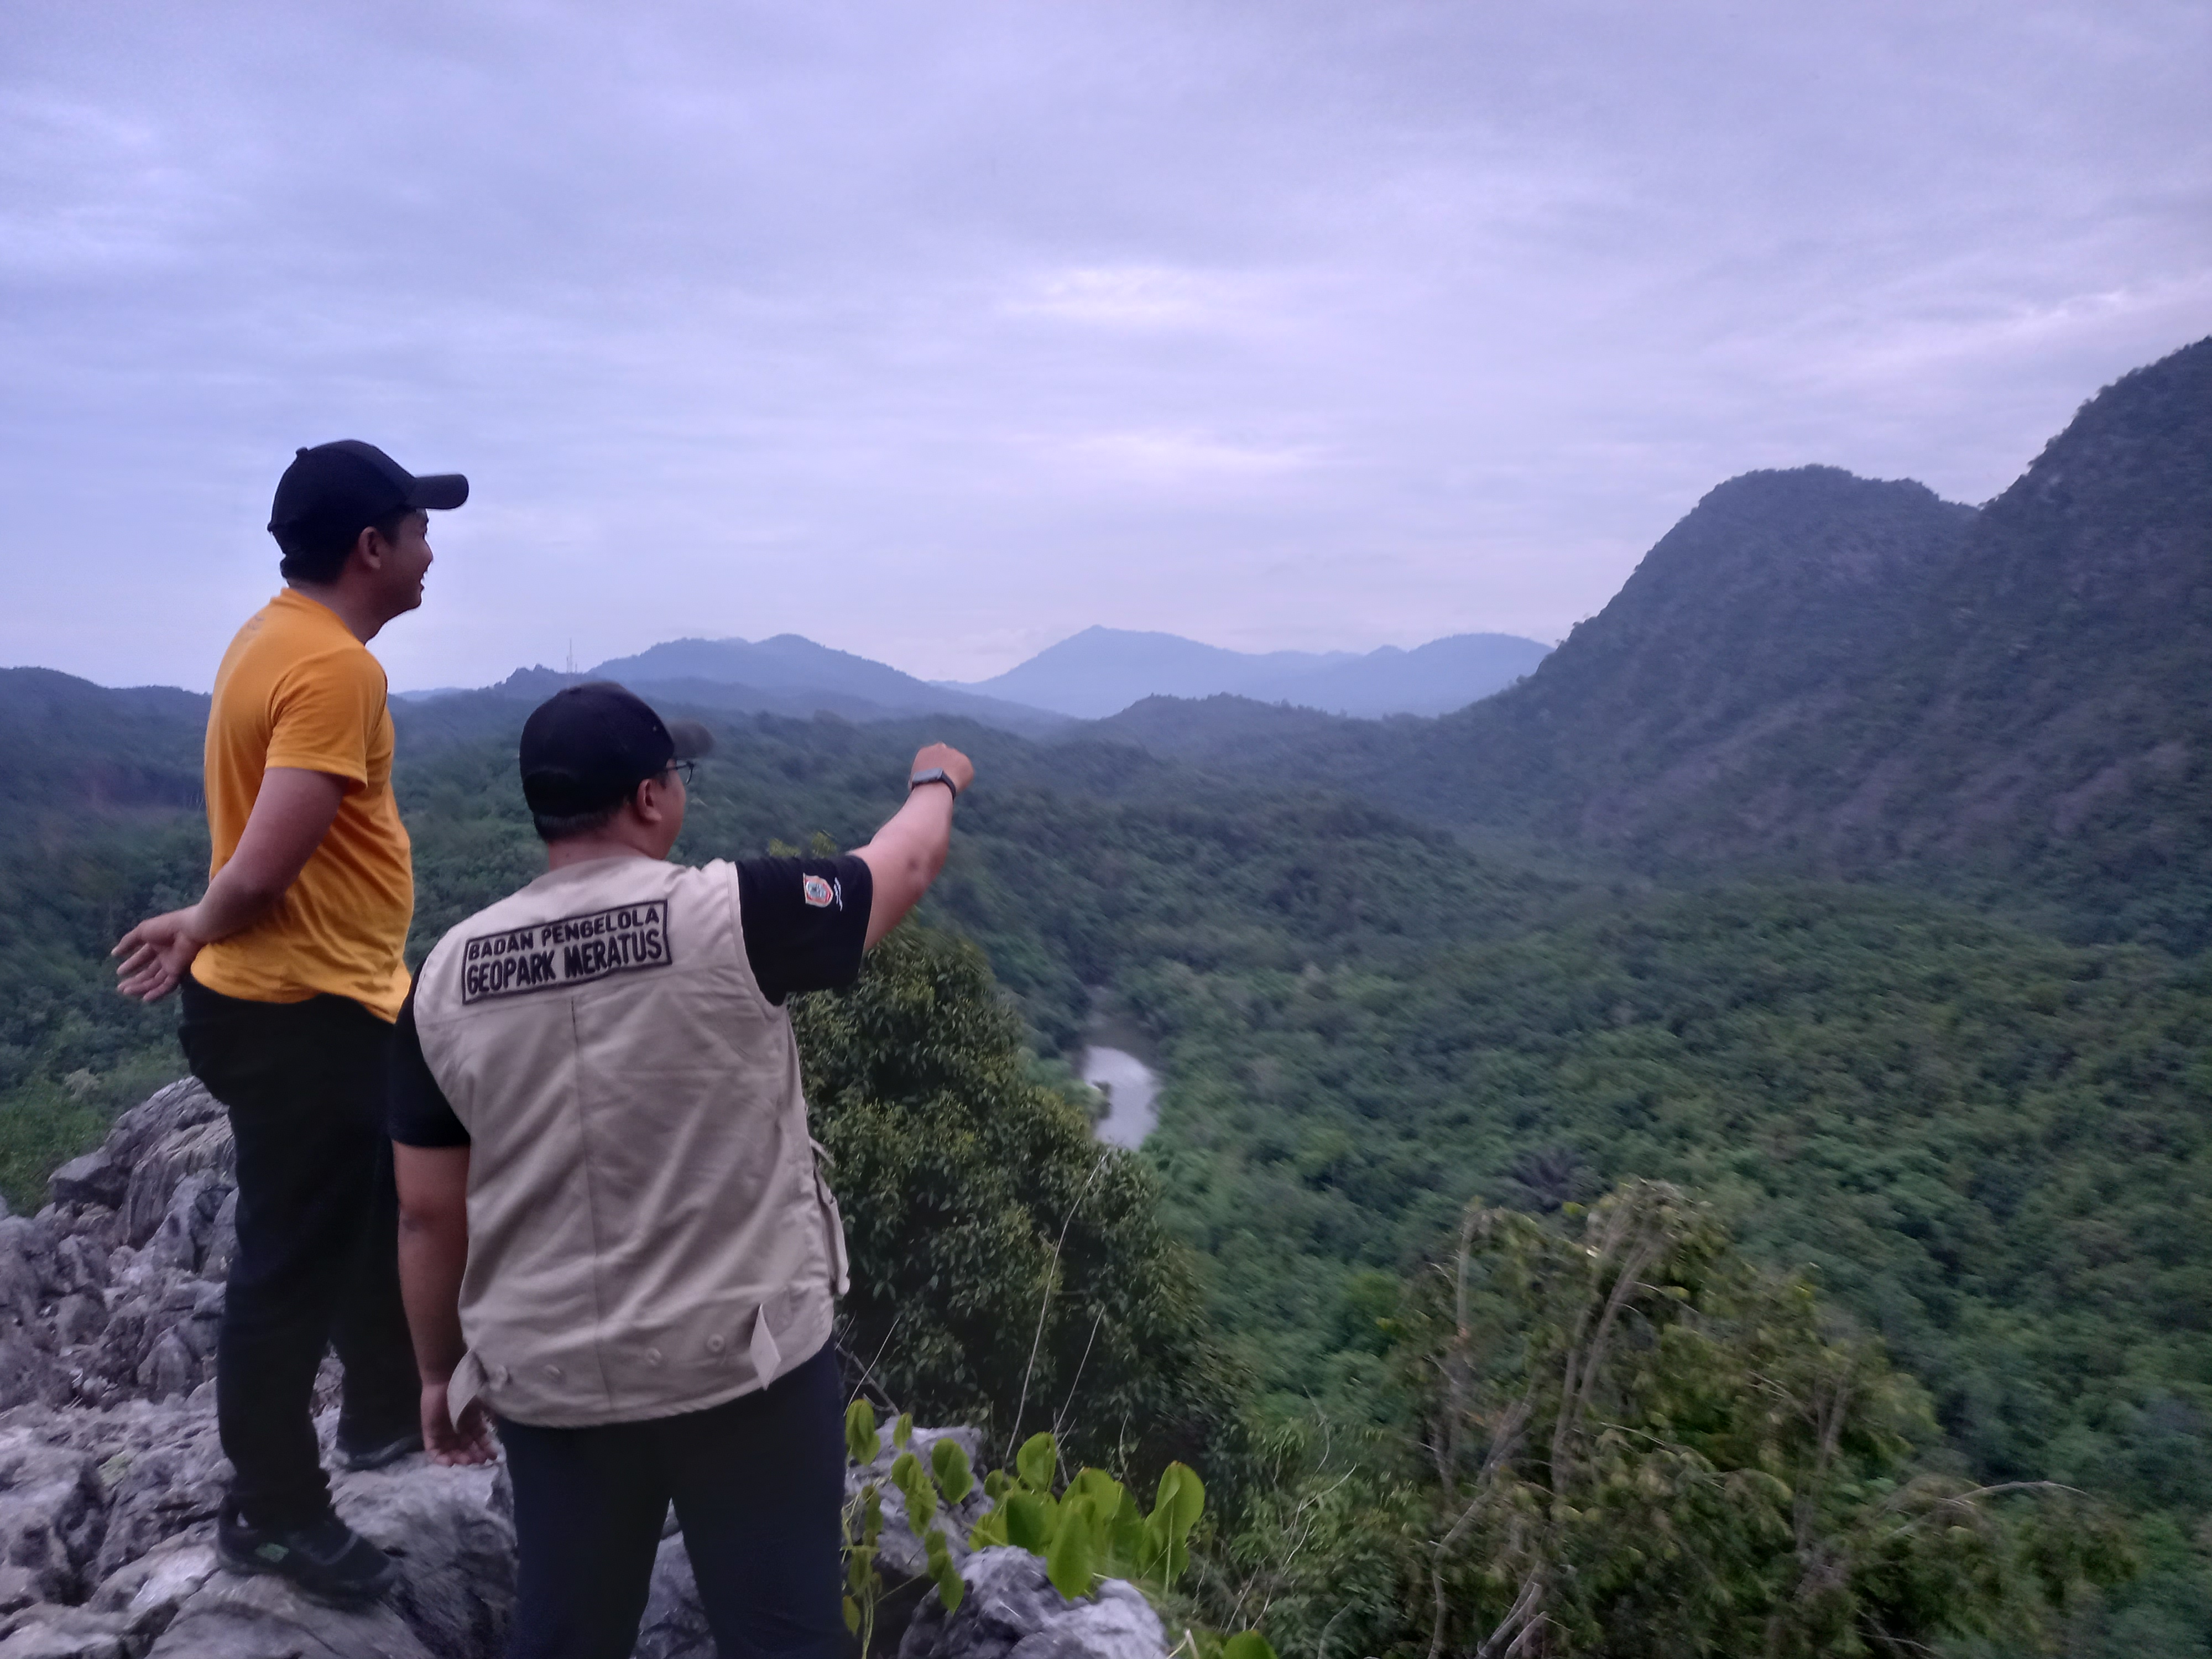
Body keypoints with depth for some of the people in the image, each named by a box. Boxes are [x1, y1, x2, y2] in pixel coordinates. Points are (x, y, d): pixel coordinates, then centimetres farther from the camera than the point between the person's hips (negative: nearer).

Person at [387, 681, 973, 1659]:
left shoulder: (448, 974, -4)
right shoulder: (732, 917, -16)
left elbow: (428, 1216, 3)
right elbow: (907, 866, 2)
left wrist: (442, 1371, 17)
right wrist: (937, 782, 23)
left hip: (547, 1382, 4)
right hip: (746, 1360, -4)